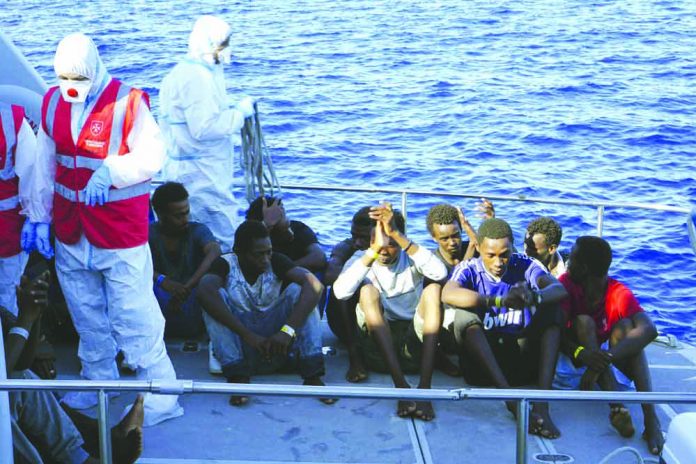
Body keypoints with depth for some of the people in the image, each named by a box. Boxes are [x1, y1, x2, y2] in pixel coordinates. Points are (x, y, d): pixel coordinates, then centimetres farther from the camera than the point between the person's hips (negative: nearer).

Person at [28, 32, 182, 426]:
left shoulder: (127, 102, -11)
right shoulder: (52, 102, 6)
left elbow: (152, 156, -14)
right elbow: (44, 166, 10)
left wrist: (107, 173, -27)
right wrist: (39, 217, 6)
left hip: (120, 228, -6)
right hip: (70, 231, 6)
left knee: (133, 317, -4)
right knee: (87, 317, 18)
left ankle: (160, 397, 6)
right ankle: (98, 382, 35)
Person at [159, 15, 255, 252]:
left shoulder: (183, 72, 15)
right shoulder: (198, 77, -18)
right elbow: (205, 128, -25)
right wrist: (240, 112, -15)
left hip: (185, 170, 11)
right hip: (201, 176, -11)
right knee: (224, 243, -7)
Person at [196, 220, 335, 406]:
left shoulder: (276, 262, -2)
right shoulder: (226, 265, -7)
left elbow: (315, 285, -19)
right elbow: (204, 292, -30)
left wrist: (288, 330, -34)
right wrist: (248, 335, -38)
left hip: (276, 344, 1)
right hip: (240, 345, -1)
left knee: (297, 289, -17)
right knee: (214, 296, -21)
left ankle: (312, 375, -28)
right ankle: (238, 378, -31)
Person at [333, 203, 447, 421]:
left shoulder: (412, 258, 2)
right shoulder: (360, 261, 1)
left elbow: (440, 273, -23)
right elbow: (341, 292, -22)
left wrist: (397, 235, -28)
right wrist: (373, 250, -28)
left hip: (415, 344, 0)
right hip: (378, 344, 0)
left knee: (433, 289, -22)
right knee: (368, 290, -24)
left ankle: (424, 387, -36)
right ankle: (401, 385, -39)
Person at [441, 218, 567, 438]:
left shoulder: (526, 266, 0)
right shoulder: (469, 269, -5)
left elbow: (559, 289, -20)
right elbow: (448, 294, -29)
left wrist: (534, 298, -44)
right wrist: (499, 302, -41)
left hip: (523, 356, 2)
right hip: (482, 356, -1)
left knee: (552, 309, -18)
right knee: (464, 314, -26)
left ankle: (541, 405, -34)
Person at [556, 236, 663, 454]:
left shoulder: (619, 293, -17)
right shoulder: (567, 284, -15)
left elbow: (649, 330, -35)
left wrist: (604, 359, -49)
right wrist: (582, 354, -48)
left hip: (607, 358, 0)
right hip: (573, 358, 0)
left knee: (624, 325, -26)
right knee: (584, 321, -27)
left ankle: (650, 417, -43)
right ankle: (616, 405, -46)